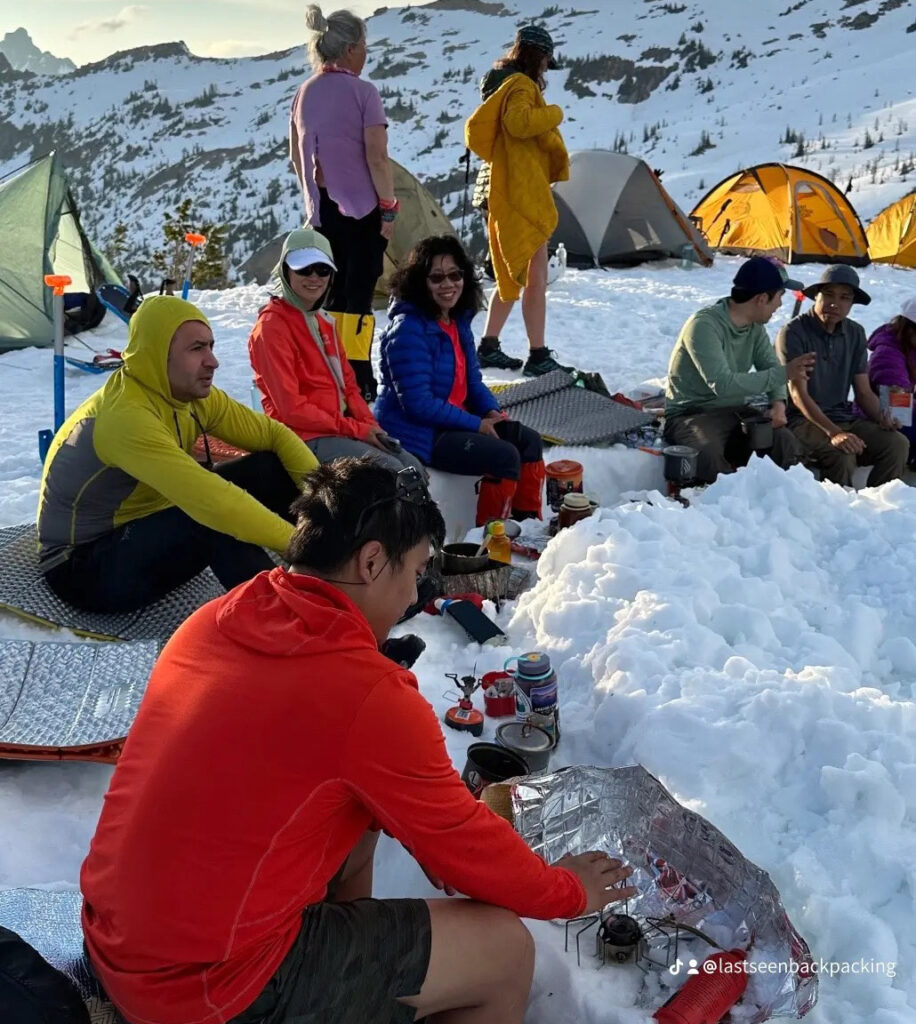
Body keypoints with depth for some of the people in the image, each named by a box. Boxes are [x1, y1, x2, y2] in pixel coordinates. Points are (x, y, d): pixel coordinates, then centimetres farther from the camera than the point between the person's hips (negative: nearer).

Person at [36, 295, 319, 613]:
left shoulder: (193, 393, -5)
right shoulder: (125, 416, -31)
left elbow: (273, 433, 0)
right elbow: (210, 501, -40)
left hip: (144, 526, 8)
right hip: (84, 566, -8)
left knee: (273, 468, -7)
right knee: (217, 518, -36)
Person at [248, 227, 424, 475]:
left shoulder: (323, 321, 16)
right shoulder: (272, 325, -13)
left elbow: (347, 384, 16)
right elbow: (292, 409, -18)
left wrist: (370, 425, -3)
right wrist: (358, 430, -16)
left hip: (341, 428, 9)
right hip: (305, 437, -9)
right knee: (391, 472, -21)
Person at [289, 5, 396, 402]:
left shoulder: (303, 95, 10)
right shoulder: (362, 92, -9)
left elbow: (296, 157, 16)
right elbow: (377, 157, -13)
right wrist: (389, 207, -6)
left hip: (322, 211, 6)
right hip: (362, 210, -6)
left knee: (330, 297, 11)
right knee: (358, 299, -4)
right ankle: (358, 384, -3)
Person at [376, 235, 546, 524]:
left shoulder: (459, 321, 8)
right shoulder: (408, 329, -20)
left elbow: (472, 380, 17)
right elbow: (418, 403, -25)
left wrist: (491, 411, -4)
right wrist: (476, 424, -19)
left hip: (456, 421, 9)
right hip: (419, 433, -9)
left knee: (528, 440, 2)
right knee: (504, 455, -20)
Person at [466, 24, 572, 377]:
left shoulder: (502, 84, 20)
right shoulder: (521, 85, -10)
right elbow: (519, 122, -30)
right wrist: (554, 113, -15)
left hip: (506, 192, 10)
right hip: (522, 193, -10)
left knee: (512, 275, 15)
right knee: (535, 278, -10)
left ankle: (488, 348, 18)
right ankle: (538, 357, -10)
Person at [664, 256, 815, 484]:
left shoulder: (755, 325, 4)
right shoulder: (704, 325, -22)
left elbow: (769, 367, 7)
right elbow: (722, 384, -32)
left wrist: (778, 402, -15)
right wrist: (783, 374, -30)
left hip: (734, 412, 7)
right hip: (691, 414, -6)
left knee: (783, 440, -21)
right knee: (708, 456, -38)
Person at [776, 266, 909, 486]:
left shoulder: (855, 334, 10)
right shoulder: (794, 332, -9)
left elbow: (864, 392, 14)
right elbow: (798, 394, -16)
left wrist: (881, 418, -8)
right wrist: (833, 433, -29)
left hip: (844, 418, 6)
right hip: (804, 421, -6)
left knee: (897, 443, -19)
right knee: (842, 455, -33)